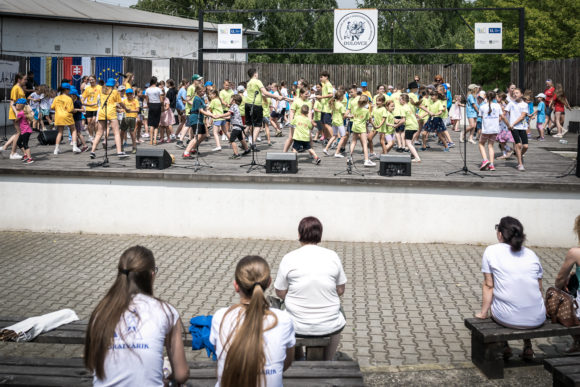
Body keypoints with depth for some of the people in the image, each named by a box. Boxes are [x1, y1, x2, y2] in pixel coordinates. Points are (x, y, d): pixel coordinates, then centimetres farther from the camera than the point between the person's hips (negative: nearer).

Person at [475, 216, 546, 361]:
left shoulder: (491, 251, -1)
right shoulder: (531, 254, 8)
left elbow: (488, 286, 0)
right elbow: (539, 289, 13)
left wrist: (483, 312, 11)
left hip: (507, 318, -3)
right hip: (537, 319, 3)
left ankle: (504, 346, 26)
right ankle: (527, 346, 32)